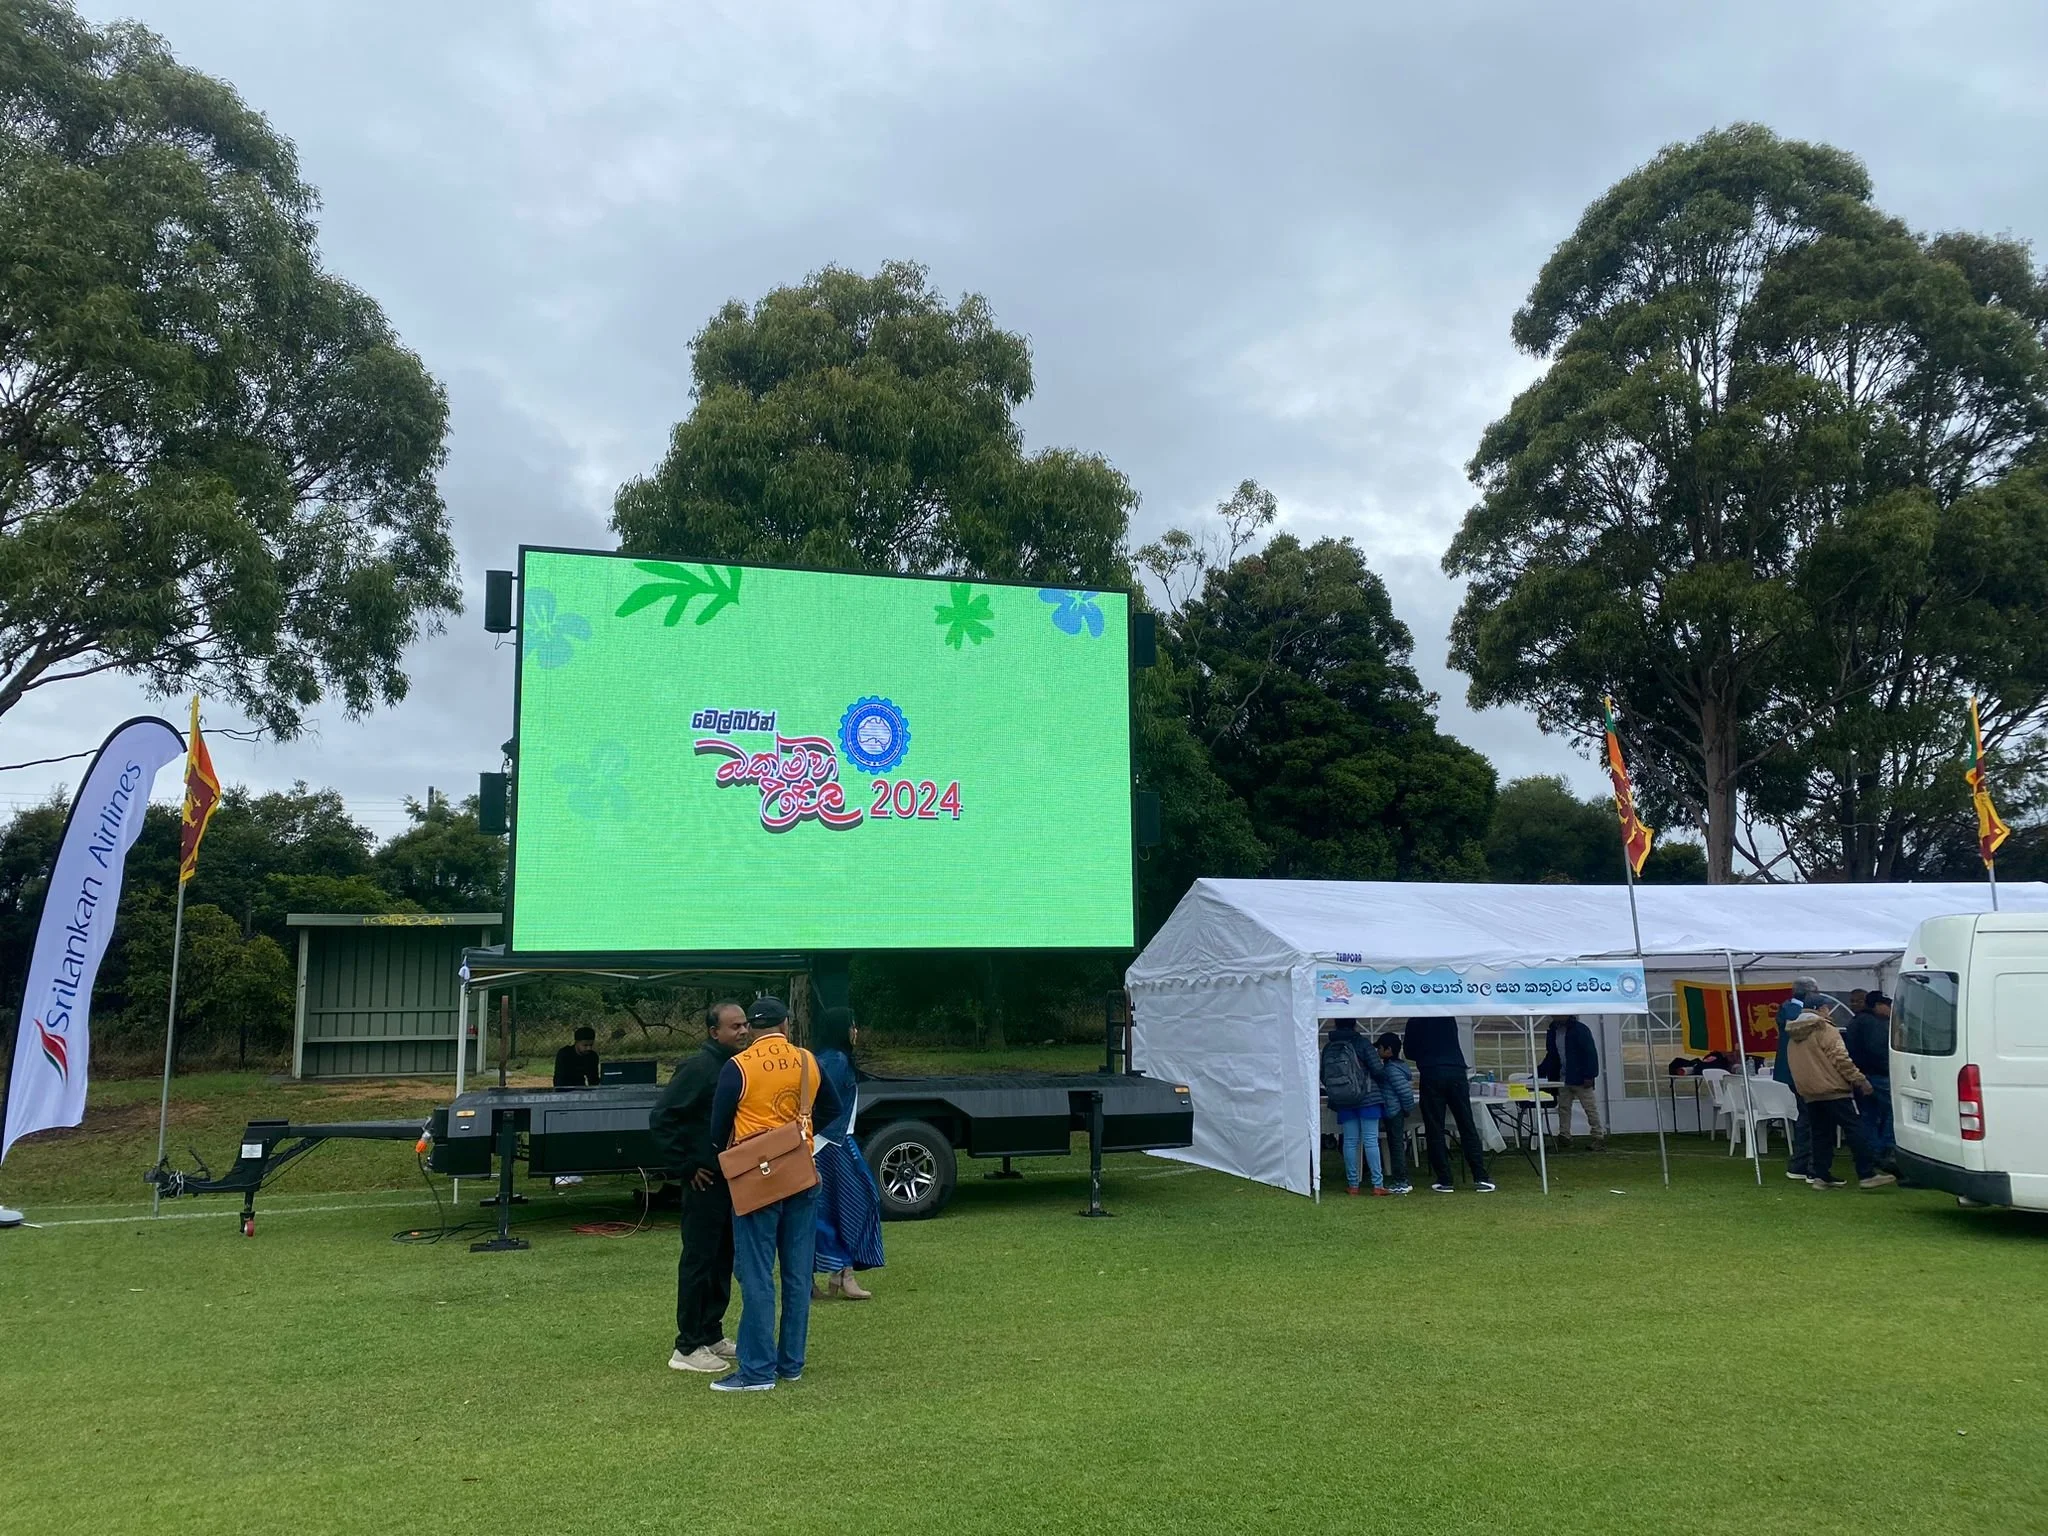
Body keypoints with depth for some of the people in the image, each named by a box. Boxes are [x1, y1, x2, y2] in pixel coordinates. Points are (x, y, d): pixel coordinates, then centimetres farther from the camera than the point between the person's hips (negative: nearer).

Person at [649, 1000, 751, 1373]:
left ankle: (712, 1335, 27)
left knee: (723, 1258, 15)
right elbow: (661, 1118, -18)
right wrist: (685, 1166, -15)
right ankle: (688, 1347, 6)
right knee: (699, 1260, -2)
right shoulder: (699, 1068, -16)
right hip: (706, 1180, -8)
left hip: (733, 1179, 8)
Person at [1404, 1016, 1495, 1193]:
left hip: (1431, 1074, -3)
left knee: (1435, 1130, 2)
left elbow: (1410, 1053, 14)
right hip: (1456, 1072, 3)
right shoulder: (1449, 1018, 14)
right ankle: (1481, 1178, 1)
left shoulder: (1415, 1022, 5)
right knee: (1467, 1127, 4)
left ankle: (1444, 1181, 0)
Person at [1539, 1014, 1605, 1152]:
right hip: (1563, 1079, 7)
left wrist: (1589, 1076, -19)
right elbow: (1551, 1056, 16)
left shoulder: (1580, 1030, -11)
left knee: (1591, 1109, -1)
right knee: (1563, 1108, 5)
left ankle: (1599, 1138, 5)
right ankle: (1564, 1139, 8)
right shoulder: (1552, 1032, 9)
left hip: (1580, 1078, -6)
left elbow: (1591, 1053, -14)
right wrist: (1539, 1073, 6)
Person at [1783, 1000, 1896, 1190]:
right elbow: (1840, 1059, -15)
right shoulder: (1825, 1030, -8)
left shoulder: (1795, 1037, 17)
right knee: (1856, 1130, -7)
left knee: (1821, 1134, 11)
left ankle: (1821, 1176, 7)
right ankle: (1867, 1174, -11)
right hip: (1833, 1090, -8)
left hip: (1809, 1094, 8)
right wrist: (1860, 1080, -11)